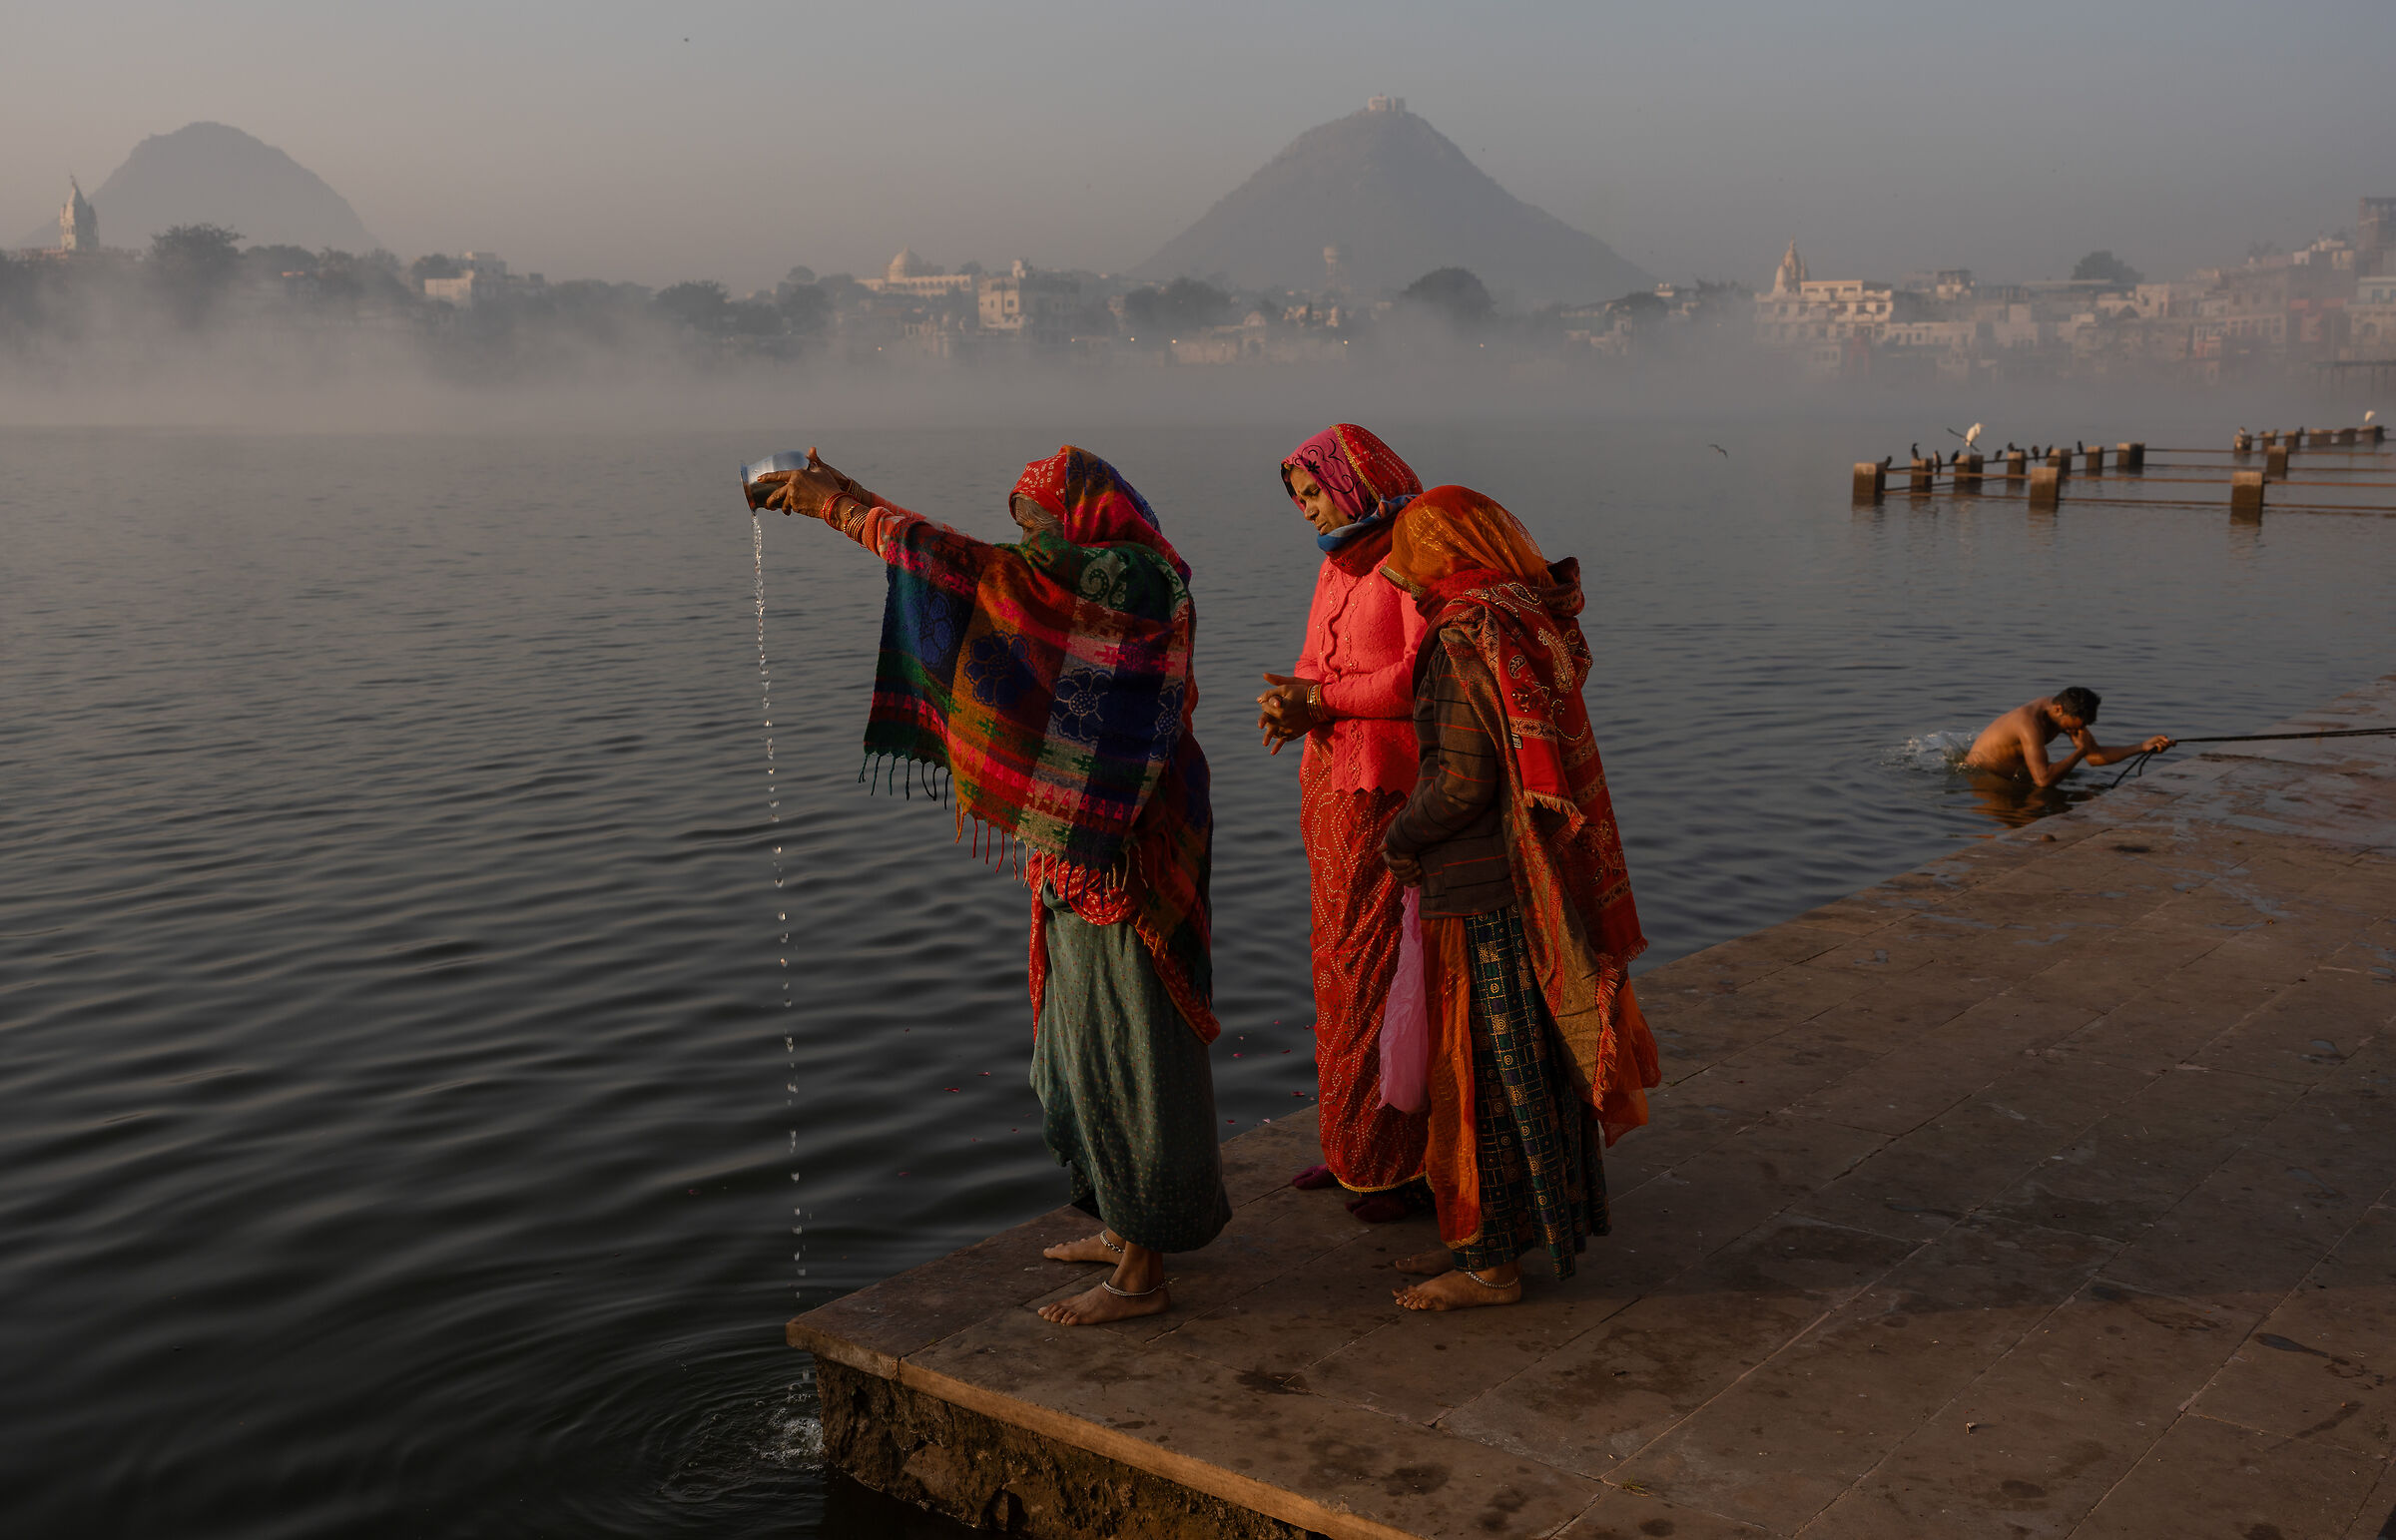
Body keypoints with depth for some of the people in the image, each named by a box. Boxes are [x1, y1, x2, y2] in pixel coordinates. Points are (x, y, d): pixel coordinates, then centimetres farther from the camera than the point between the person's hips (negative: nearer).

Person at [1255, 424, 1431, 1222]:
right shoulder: (1339, 565, 15)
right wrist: (1292, 702, -9)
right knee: (1341, 962, 12)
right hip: (1333, 784, 8)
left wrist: (1320, 700, -15)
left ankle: (1409, 1160, 7)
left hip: (1397, 791, -8)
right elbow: (1318, 666, 13)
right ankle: (1355, 1145, 23)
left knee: (1387, 969, -4)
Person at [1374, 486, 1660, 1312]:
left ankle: (1488, 1260, 11)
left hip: (1481, 893, -9)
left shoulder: (1467, 641, -18)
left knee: (1482, 1073, 1)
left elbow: (1462, 782, -22)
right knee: (1532, 1064, 15)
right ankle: (1488, 1236, 28)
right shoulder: (1536, 627, 9)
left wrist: (1399, 840, -6)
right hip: (1536, 883, 9)